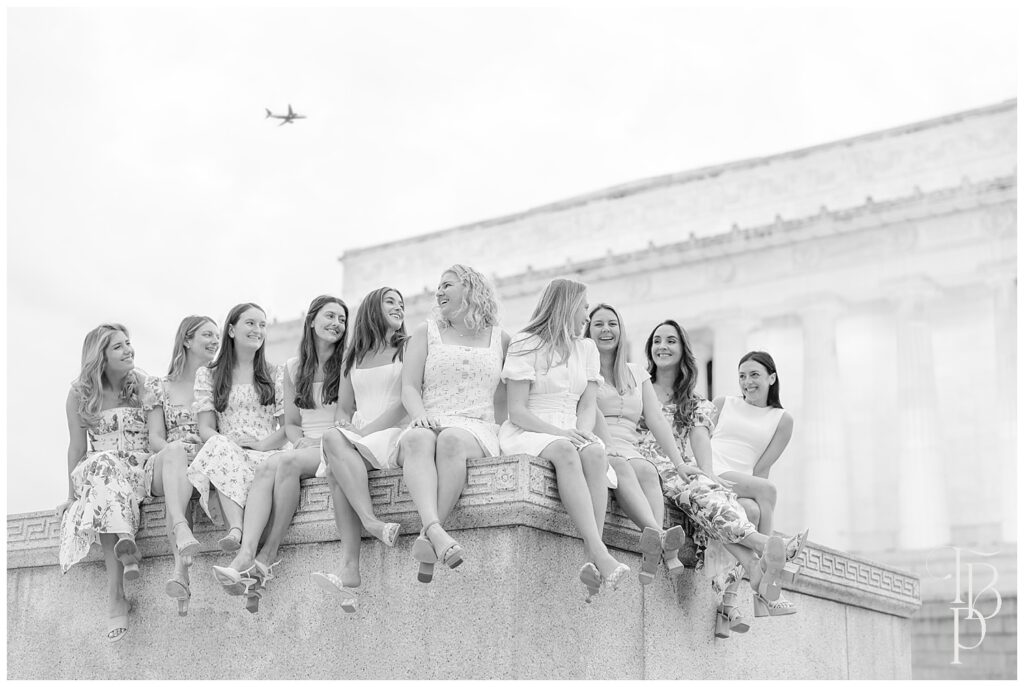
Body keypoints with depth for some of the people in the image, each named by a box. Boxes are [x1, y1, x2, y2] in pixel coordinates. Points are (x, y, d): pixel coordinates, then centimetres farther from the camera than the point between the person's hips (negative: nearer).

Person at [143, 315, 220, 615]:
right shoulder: (158, 386, 17)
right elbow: (155, 439, 8)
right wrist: (176, 446, -15)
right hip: (163, 467, 0)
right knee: (176, 452, -36)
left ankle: (180, 569, -53)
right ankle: (182, 531, -62)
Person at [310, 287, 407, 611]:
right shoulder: (353, 358, 26)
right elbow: (344, 407, 20)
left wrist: (364, 430, -13)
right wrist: (344, 422, -5)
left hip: (394, 436, -4)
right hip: (357, 441, 4)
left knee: (334, 440, -32)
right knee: (336, 463, -32)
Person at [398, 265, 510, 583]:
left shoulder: (500, 339, 20)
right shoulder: (426, 333, 20)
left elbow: (508, 398, 21)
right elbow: (409, 387, 8)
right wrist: (420, 415, -12)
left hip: (475, 429, -1)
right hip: (429, 424, 1)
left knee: (451, 440, -38)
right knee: (417, 439, -37)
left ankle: (427, 540, -48)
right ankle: (436, 531, -58)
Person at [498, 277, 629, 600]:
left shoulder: (587, 348, 19)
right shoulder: (525, 345, 0)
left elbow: (588, 405, 10)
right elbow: (517, 411, -7)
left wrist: (583, 432, -13)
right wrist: (559, 432, -21)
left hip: (569, 435, 5)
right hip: (525, 433, -5)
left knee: (596, 453, -31)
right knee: (565, 452, -38)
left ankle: (592, 561, -39)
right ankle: (600, 555, -49)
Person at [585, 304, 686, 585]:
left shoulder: (636, 373, 24)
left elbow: (656, 420, 14)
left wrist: (679, 463, 3)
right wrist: (609, 448, -20)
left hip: (629, 452, 4)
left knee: (647, 470, -32)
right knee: (621, 467, -37)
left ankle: (651, 549, -55)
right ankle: (661, 538, -61)